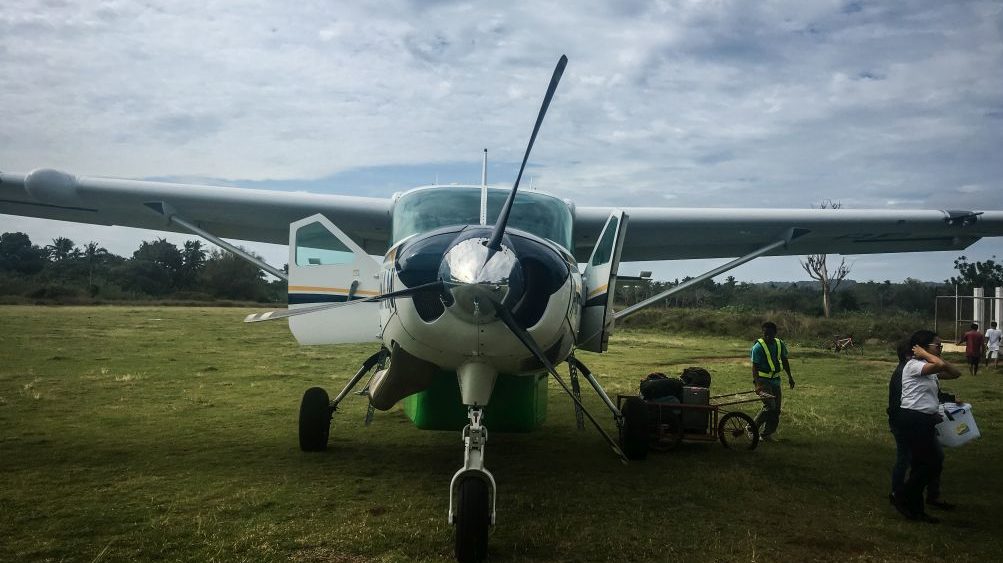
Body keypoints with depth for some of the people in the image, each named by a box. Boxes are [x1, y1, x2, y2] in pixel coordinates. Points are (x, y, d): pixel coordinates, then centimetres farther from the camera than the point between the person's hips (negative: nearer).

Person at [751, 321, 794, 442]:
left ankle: (766, 434, 17)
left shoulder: (780, 344, 3)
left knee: (776, 409, 6)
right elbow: (755, 367, -19)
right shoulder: (758, 347, -15)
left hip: (775, 380, 6)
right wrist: (757, 384, -29)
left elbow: (784, 360, 19)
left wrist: (790, 376, 20)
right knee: (770, 406, -20)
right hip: (763, 380, -6)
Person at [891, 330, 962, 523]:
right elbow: (941, 365, -31)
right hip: (913, 419, -10)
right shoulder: (913, 365, -14)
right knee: (933, 463, -7)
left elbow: (955, 373, 12)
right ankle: (902, 497, 5)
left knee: (921, 465, 12)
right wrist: (924, 354, -14)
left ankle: (915, 509, 20)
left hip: (924, 420, 10)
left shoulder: (929, 368, 16)